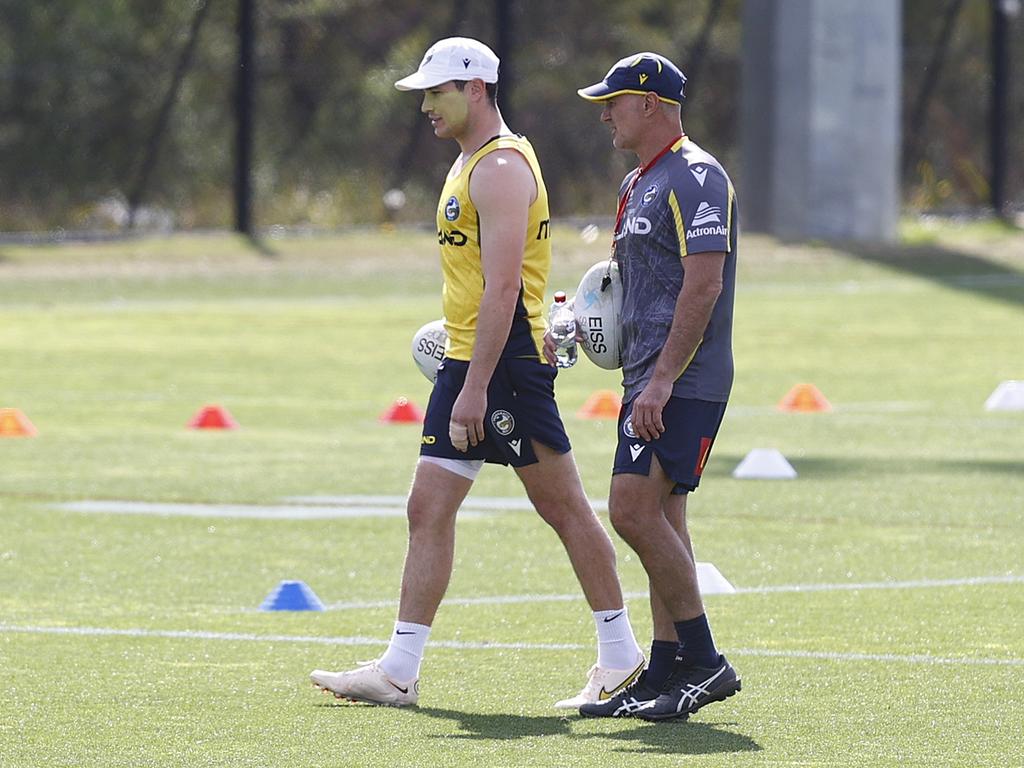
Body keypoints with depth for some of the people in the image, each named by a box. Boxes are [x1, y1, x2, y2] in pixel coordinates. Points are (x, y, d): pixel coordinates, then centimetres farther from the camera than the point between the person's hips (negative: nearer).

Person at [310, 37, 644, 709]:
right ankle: (399, 671, 4)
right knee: (429, 510, 5)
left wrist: (476, 387, -25)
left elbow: (502, 286, -21)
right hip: (467, 361, 10)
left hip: (506, 362, -10)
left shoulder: (501, 167, -14)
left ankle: (621, 657, 5)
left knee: (564, 507, -2)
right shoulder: (472, 163, 17)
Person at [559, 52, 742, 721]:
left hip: (684, 383, -10)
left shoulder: (696, 178, -13)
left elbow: (703, 285, -21)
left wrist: (661, 380, -24)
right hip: (649, 381, 10)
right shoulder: (638, 184, 19)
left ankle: (705, 662, -11)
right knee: (657, 518, 9)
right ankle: (667, 672, 12)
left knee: (636, 511, -16)